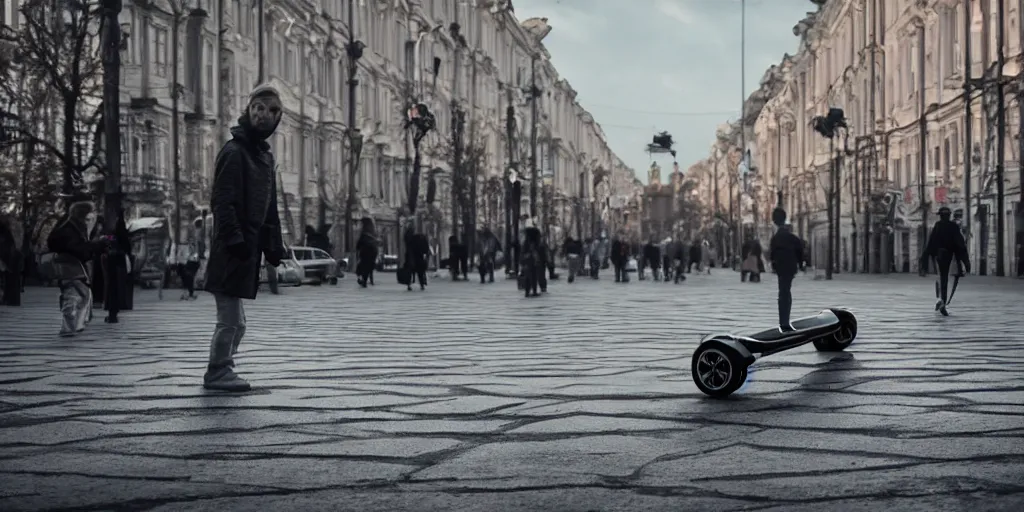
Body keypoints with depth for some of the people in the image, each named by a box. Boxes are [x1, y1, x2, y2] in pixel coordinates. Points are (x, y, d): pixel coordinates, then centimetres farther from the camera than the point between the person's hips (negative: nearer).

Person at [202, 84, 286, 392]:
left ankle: (222, 372, 25)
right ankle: (217, 373, 8)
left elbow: (269, 207, 20)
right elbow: (222, 202, -18)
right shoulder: (234, 152, -11)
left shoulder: (265, 156, 16)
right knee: (232, 321, -4)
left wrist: (274, 245, 15)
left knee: (233, 320, 16)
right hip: (232, 251, -9)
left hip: (248, 249, 9)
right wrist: (234, 239, -24)